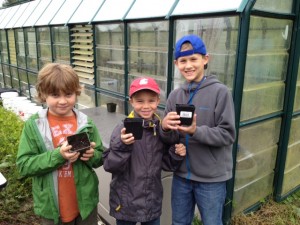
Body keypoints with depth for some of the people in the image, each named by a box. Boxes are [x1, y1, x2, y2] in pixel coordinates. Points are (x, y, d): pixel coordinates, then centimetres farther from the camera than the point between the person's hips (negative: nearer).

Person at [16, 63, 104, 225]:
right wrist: (57, 156, -25)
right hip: (52, 207, -1)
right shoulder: (33, 125, -9)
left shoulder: (86, 123, -5)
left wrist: (92, 155, -19)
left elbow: (101, 157, 3)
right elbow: (24, 165, -12)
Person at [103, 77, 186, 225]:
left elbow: (166, 164, 6)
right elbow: (110, 166, -16)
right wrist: (122, 146, -30)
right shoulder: (123, 129, -15)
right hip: (126, 203, -3)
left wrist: (176, 155, -12)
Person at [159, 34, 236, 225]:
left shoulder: (220, 92, -13)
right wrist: (165, 128, -22)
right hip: (181, 174, 4)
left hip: (212, 177, -4)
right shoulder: (175, 95, 0)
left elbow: (227, 135, -15)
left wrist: (195, 131, -29)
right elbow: (170, 139, 1)